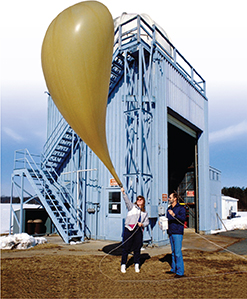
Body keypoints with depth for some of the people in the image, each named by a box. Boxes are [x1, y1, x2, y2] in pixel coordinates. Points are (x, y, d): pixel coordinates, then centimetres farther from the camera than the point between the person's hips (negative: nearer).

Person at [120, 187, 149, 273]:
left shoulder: (145, 213, 18)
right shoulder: (132, 206, 6)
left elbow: (147, 222, 19)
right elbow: (127, 200, -9)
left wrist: (142, 224, -3)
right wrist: (123, 193, -25)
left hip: (139, 231, 3)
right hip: (129, 229, -3)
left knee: (137, 248, 8)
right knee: (126, 248, 0)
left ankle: (137, 265, 21)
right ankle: (123, 265, 10)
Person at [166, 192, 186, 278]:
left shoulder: (181, 208, -7)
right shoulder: (169, 208, 16)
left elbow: (183, 218, -21)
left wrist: (174, 215, -33)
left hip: (178, 233, -7)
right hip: (170, 232, 7)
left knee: (178, 252, -8)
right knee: (173, 252, 15)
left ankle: (180, 271, -1)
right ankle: (174, 269, 24)